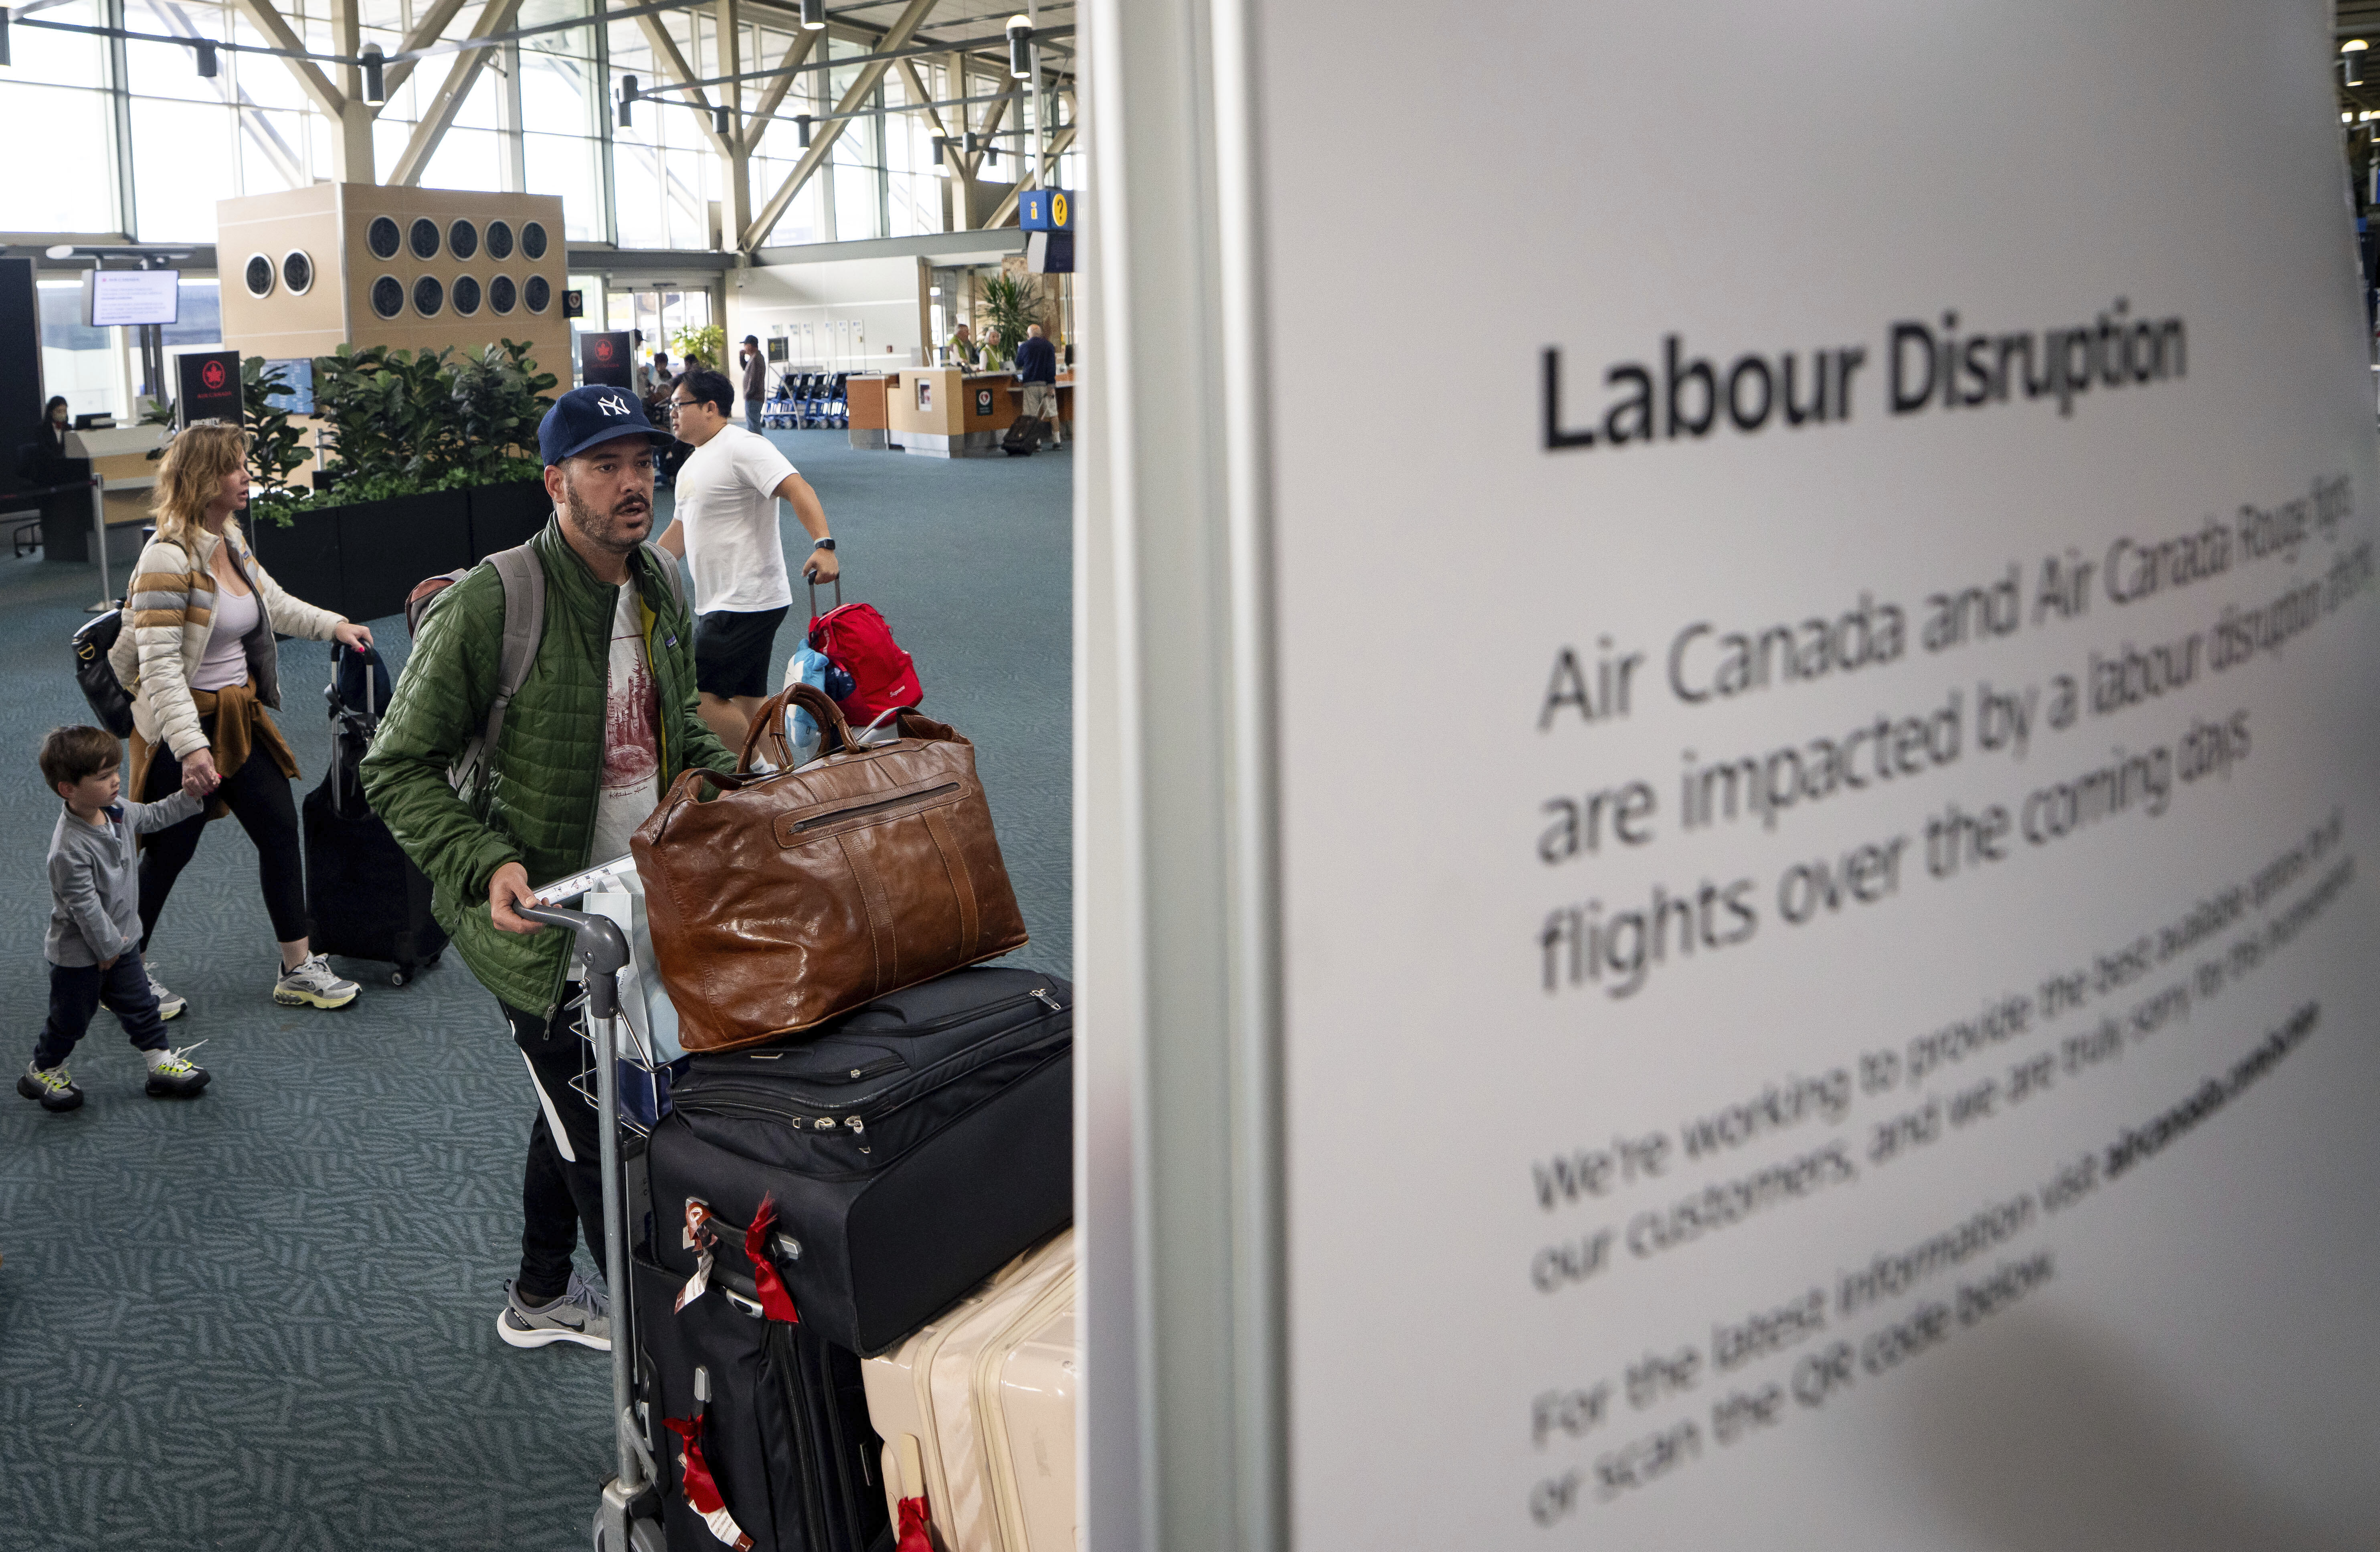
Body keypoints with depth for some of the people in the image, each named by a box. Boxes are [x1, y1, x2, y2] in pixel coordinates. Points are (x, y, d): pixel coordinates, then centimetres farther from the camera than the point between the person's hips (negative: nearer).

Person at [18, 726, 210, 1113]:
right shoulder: (70, 848, -34)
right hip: (80, 953, -7)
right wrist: (107, 946, -19)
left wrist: (187, 796, 4)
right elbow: (84, 905, -28)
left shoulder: (116, 812, -8)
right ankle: (42, 1072, 35)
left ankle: (161, 1064, 28)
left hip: (120, 940, 7)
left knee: (140, 1007, 17)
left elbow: (152, 817, 15)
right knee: (71, 1019, 13)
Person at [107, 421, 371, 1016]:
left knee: (280, 829, 9)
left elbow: (274, 604, 27)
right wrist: (190, 746, -31)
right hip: (183, 727, -8)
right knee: (169, 851, 5)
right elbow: (159, 664, -26)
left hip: (239, 717, 8)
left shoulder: (233, 544, 5)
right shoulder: (168, 559, -22)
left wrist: (333, 626, 22)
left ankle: (298, 969, 19)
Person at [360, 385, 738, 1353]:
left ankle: (541, 1298, 43)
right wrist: (487, 864, -29)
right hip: (539, 921, -8)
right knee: (602, 1143, -4)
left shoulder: (658, 591, 3)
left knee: (574, 1111, 24)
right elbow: (397, 768, -15)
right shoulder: (489, 605, -20)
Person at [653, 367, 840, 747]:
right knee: (747, 705, 11)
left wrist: (823, 545, -42)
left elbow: (797, 488, -27)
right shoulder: (693, 465, 19)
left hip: (747, 603, -10)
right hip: (718, 604, 10)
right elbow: (680, 531, 29)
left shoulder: (741, 447, -13)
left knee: (699, 698, -12)